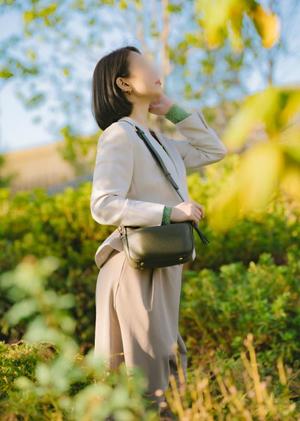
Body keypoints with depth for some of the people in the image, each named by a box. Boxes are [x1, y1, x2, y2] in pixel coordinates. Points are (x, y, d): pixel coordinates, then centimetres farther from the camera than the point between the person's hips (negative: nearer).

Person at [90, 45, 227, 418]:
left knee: (168, 371, 13)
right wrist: (170, 212, -21)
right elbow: (103, 206, -20)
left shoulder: (157, 141, 16)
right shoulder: (119, 136, -11)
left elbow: (214, 150, 24)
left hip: (160, 269, 9)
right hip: (136, 269, -9)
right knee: (147, 387, -8)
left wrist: (172, 110, 16)